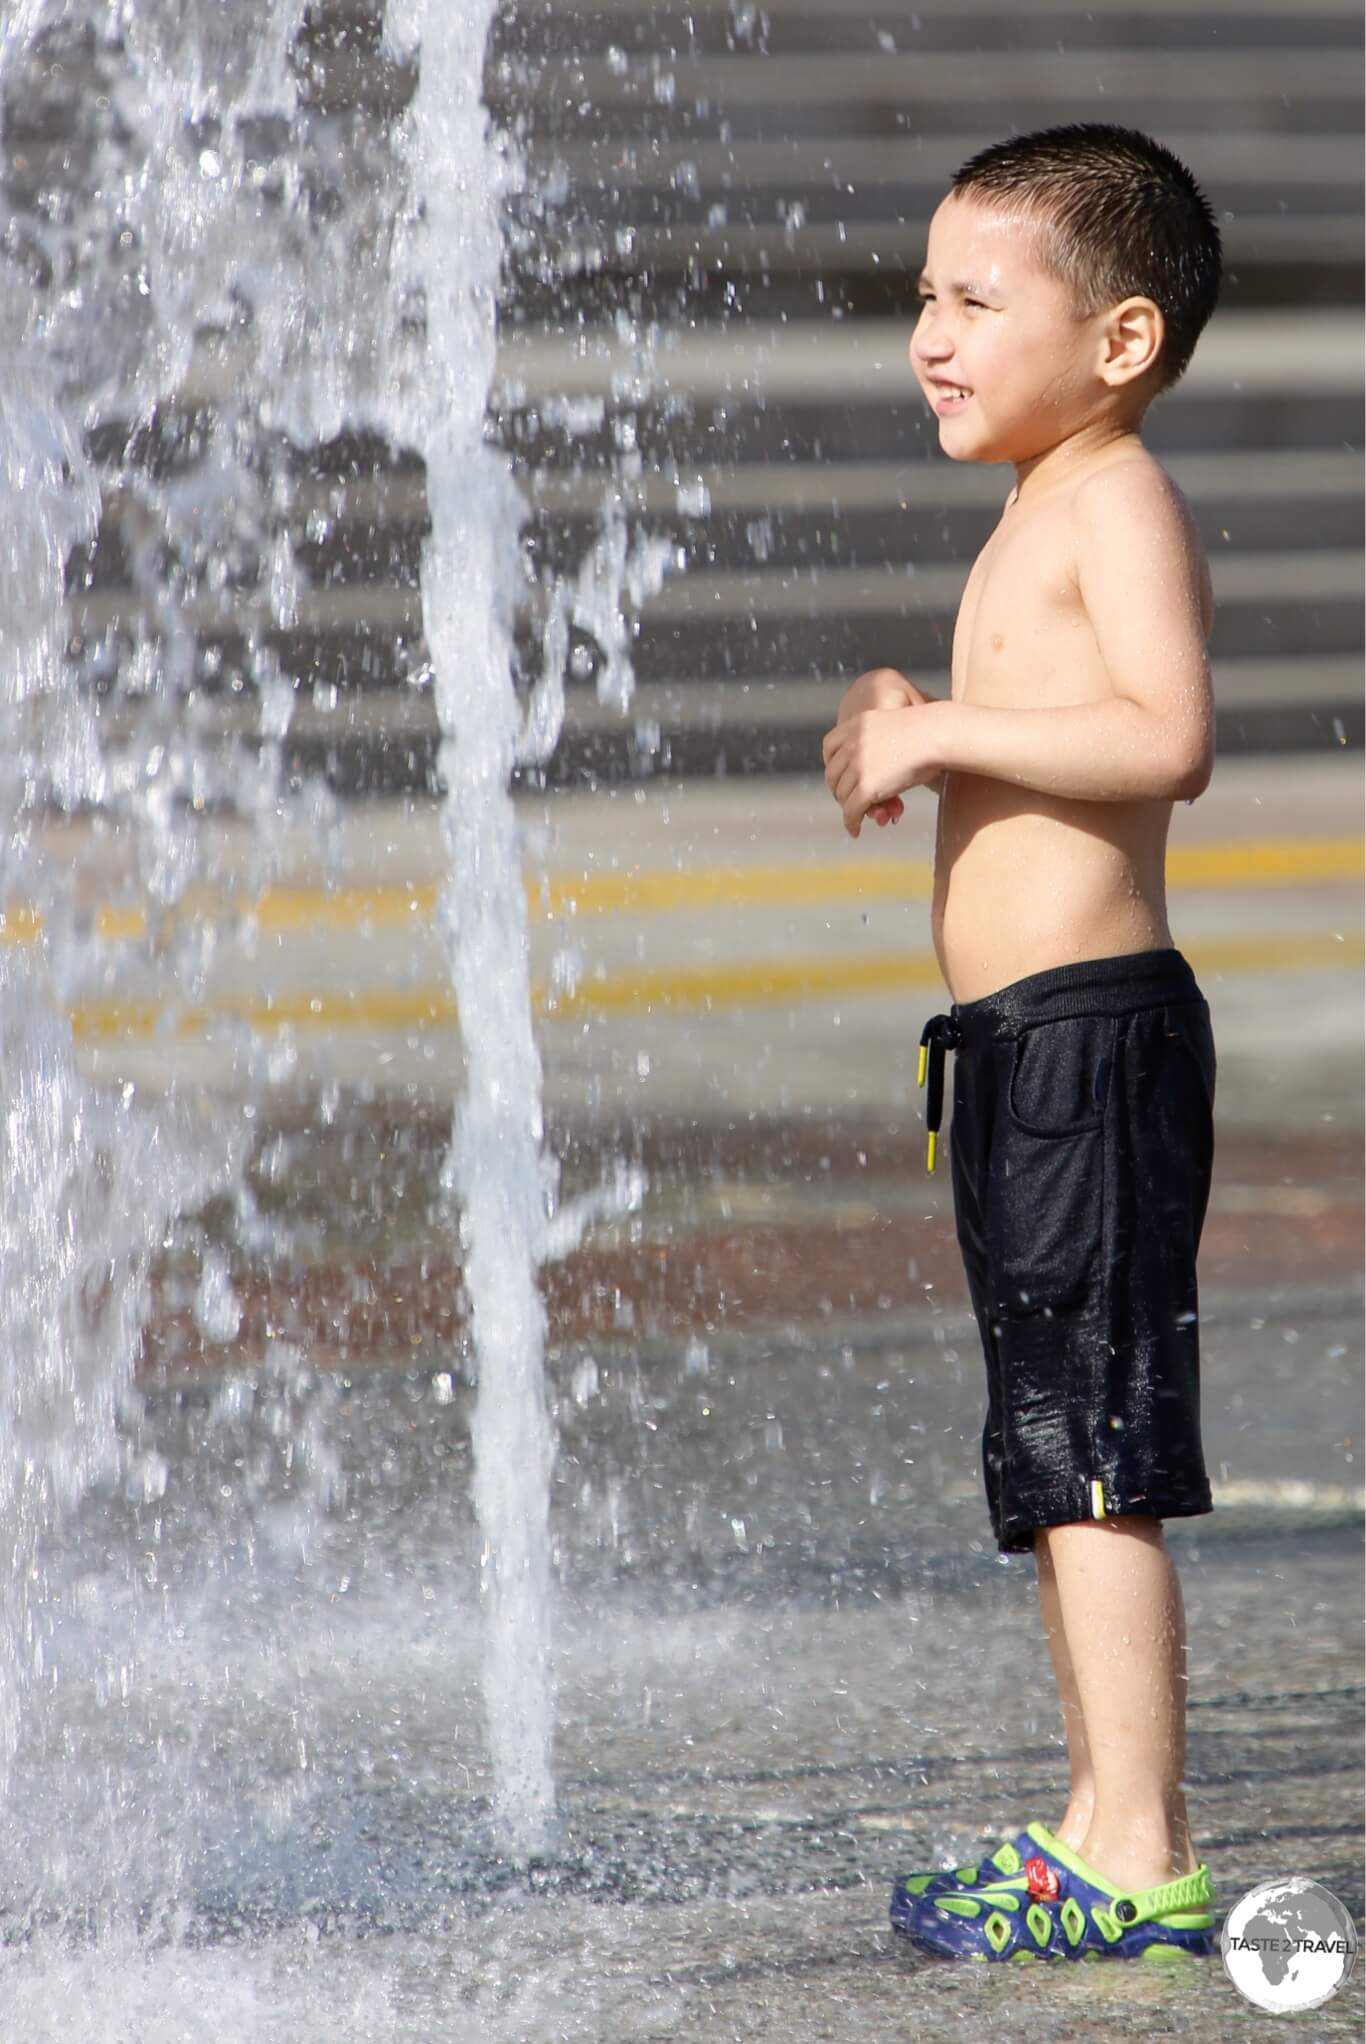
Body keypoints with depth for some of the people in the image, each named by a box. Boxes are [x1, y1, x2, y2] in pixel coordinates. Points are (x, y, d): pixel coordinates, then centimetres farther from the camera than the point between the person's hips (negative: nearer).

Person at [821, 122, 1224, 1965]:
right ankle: (1101, 1828, 20)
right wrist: (922, 734, 15)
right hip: (1024, 1050, 11)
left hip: (1088, 1030, -11)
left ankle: (1141, 1861, -10)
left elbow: (1168, 734, -26)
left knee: (1088, 1457, -11)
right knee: (1054, 1462, 14)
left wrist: (944, 732, -21)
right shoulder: (1044, 516, 20)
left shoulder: (1116, 502, -11)